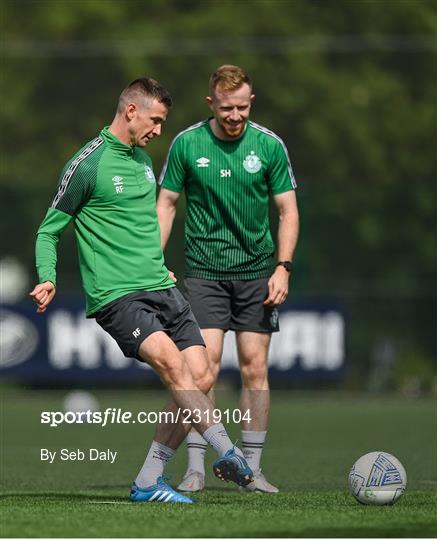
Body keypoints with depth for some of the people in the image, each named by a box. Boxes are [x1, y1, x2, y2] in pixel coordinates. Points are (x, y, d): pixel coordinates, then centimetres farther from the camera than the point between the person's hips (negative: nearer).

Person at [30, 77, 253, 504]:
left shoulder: (144, 160, 18)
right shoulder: (86, 165, -5)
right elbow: (49, 231, 0)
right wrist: (47, 279, -15)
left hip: (160, 289, 8)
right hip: (117, 296, -8)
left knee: (200, 377, -5)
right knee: (172, 364, -27)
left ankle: (148, 482, 2)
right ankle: (228, 453, -34)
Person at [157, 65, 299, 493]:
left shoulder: (269, 145, -2)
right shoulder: (187, 144, -3)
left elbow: (287, 210, 3)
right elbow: (166, 204, 5)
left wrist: (283, 267, -7)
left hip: (256, 271, 1)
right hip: (204, 269, -1)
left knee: (254, 367, 0)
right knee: (205, 362, -11)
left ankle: (252, 469, 7)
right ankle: (195, 468, -7)